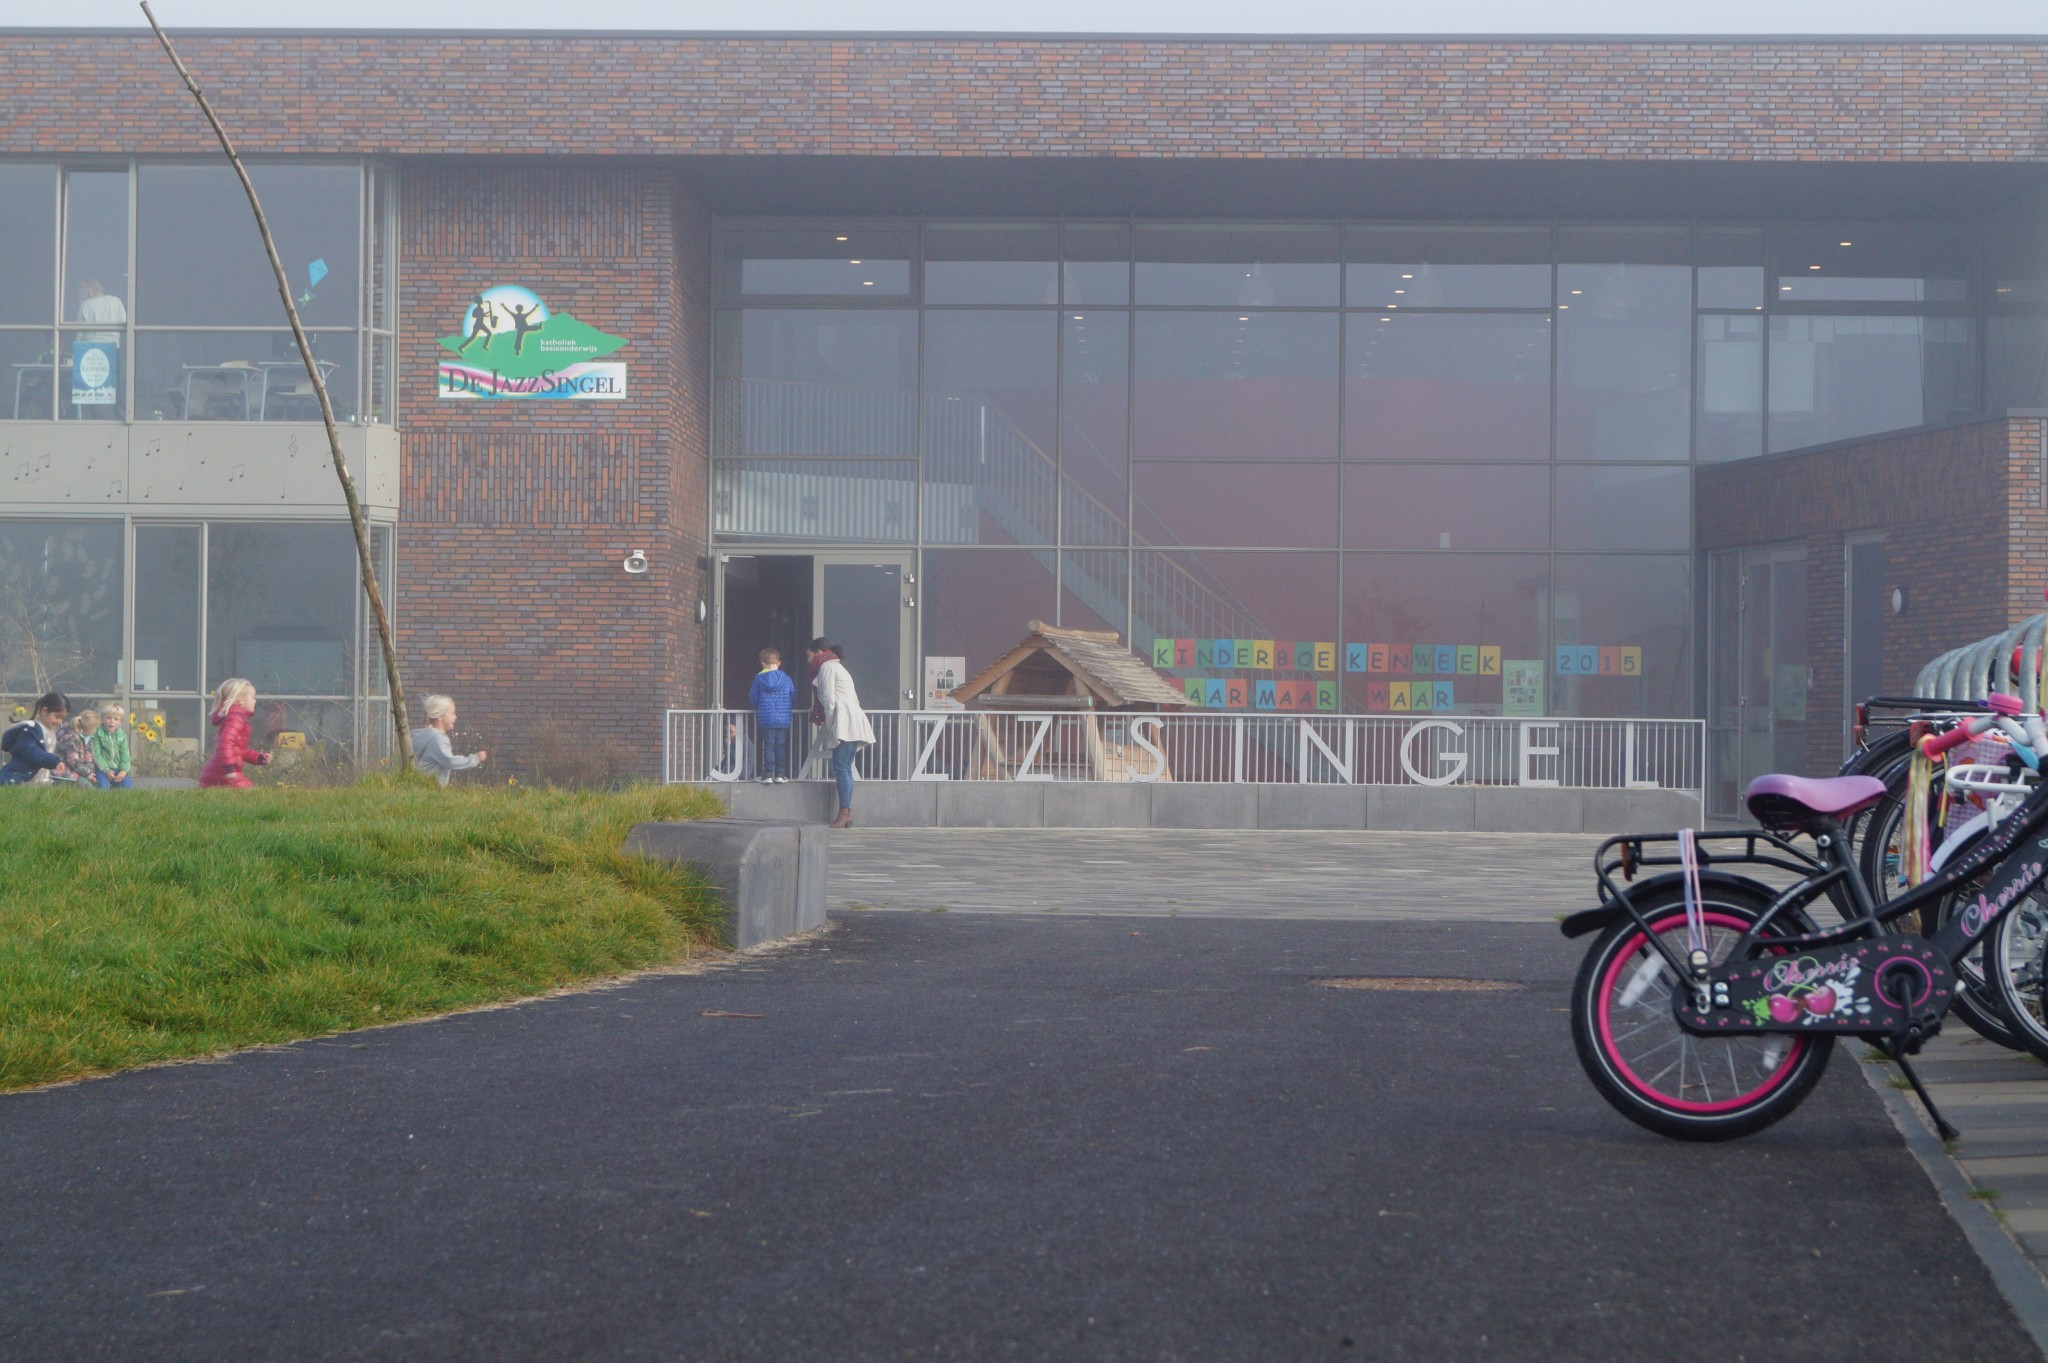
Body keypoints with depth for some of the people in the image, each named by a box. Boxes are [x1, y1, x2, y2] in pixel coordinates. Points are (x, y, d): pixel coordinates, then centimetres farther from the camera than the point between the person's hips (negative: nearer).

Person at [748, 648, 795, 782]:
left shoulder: (759, 678, -3)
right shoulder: (786, 678, -1)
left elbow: (752, 698, 3)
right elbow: (793, 697, 6)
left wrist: (759, 706, 23)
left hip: (766, 719, -1)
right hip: (783, 719, 1)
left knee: (768, 746, 3)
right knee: (781, 746, 7)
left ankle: (768, 774, 0)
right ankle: (780, 774, 6)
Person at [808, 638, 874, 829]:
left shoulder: (827, 666, -2)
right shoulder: (838, 666, 27)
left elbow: (829, 699, -11)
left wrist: (828, 724, -5)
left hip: (844, 721, -10)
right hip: (854, 723, 10)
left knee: (840, 768, -12)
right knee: (845, 768, 7)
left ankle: (844, 812, -17)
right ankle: (848, 813, 4)